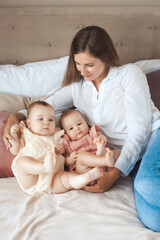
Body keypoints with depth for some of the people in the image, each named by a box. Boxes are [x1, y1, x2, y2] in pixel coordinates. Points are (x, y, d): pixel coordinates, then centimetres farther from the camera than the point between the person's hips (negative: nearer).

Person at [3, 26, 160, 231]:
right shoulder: (77, 87, 15)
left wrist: (115, 173, -17)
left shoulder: (129, 73, 0)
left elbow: (138, 129, -7)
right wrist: (14, 118, -5)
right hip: (129, 154, 3)